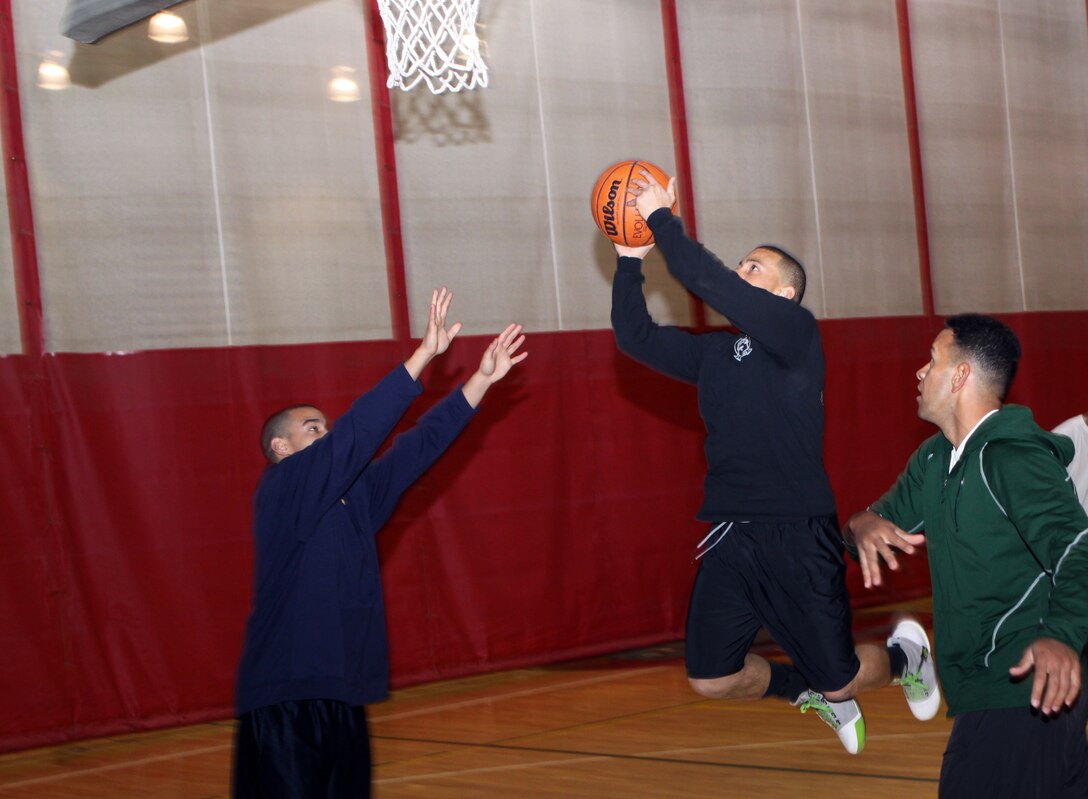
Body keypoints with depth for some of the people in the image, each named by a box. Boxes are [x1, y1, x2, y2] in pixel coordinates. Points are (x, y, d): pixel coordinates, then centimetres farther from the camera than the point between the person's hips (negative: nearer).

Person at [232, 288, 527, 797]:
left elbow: (418, 445, 11)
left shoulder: (357, 494, 13)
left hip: (343, 698, 7)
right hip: (285, 702, -7)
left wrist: (482, 379, 5)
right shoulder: (281, 488, -7)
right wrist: (425, 353, -18)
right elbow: (356, 432, -17)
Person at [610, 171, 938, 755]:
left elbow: (707, 282, -19)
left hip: (797, 536, -7)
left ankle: (904, 655, 36)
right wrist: (630, 261, 3)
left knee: (838, 679, 1)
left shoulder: (796, 331, -7)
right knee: (710, 680, 4)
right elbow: (636, 337, 11)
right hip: (729, 535, 7)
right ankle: (811, 693, 31)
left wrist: (662, 219, -13)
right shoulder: (714, 352, 14)